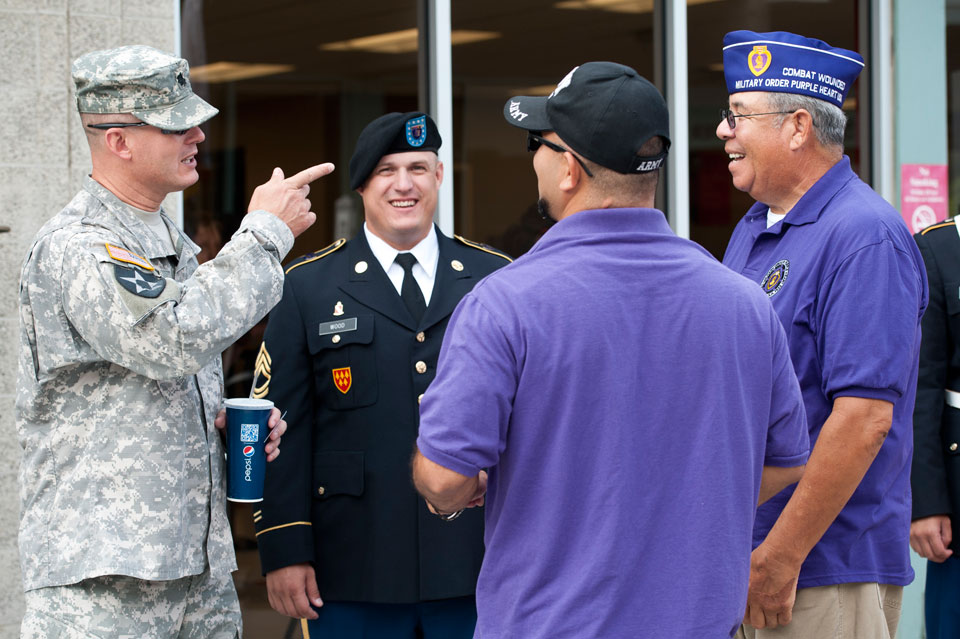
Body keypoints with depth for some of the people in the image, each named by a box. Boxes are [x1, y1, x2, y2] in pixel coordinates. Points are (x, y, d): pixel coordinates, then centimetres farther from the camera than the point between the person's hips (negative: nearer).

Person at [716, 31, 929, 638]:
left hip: (828, 568, -8)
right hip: (740, 553, 8)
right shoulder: (753, 230, 14)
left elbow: (865, 417, -22)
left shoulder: (865, 236, -15)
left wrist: (781, 558, -22)